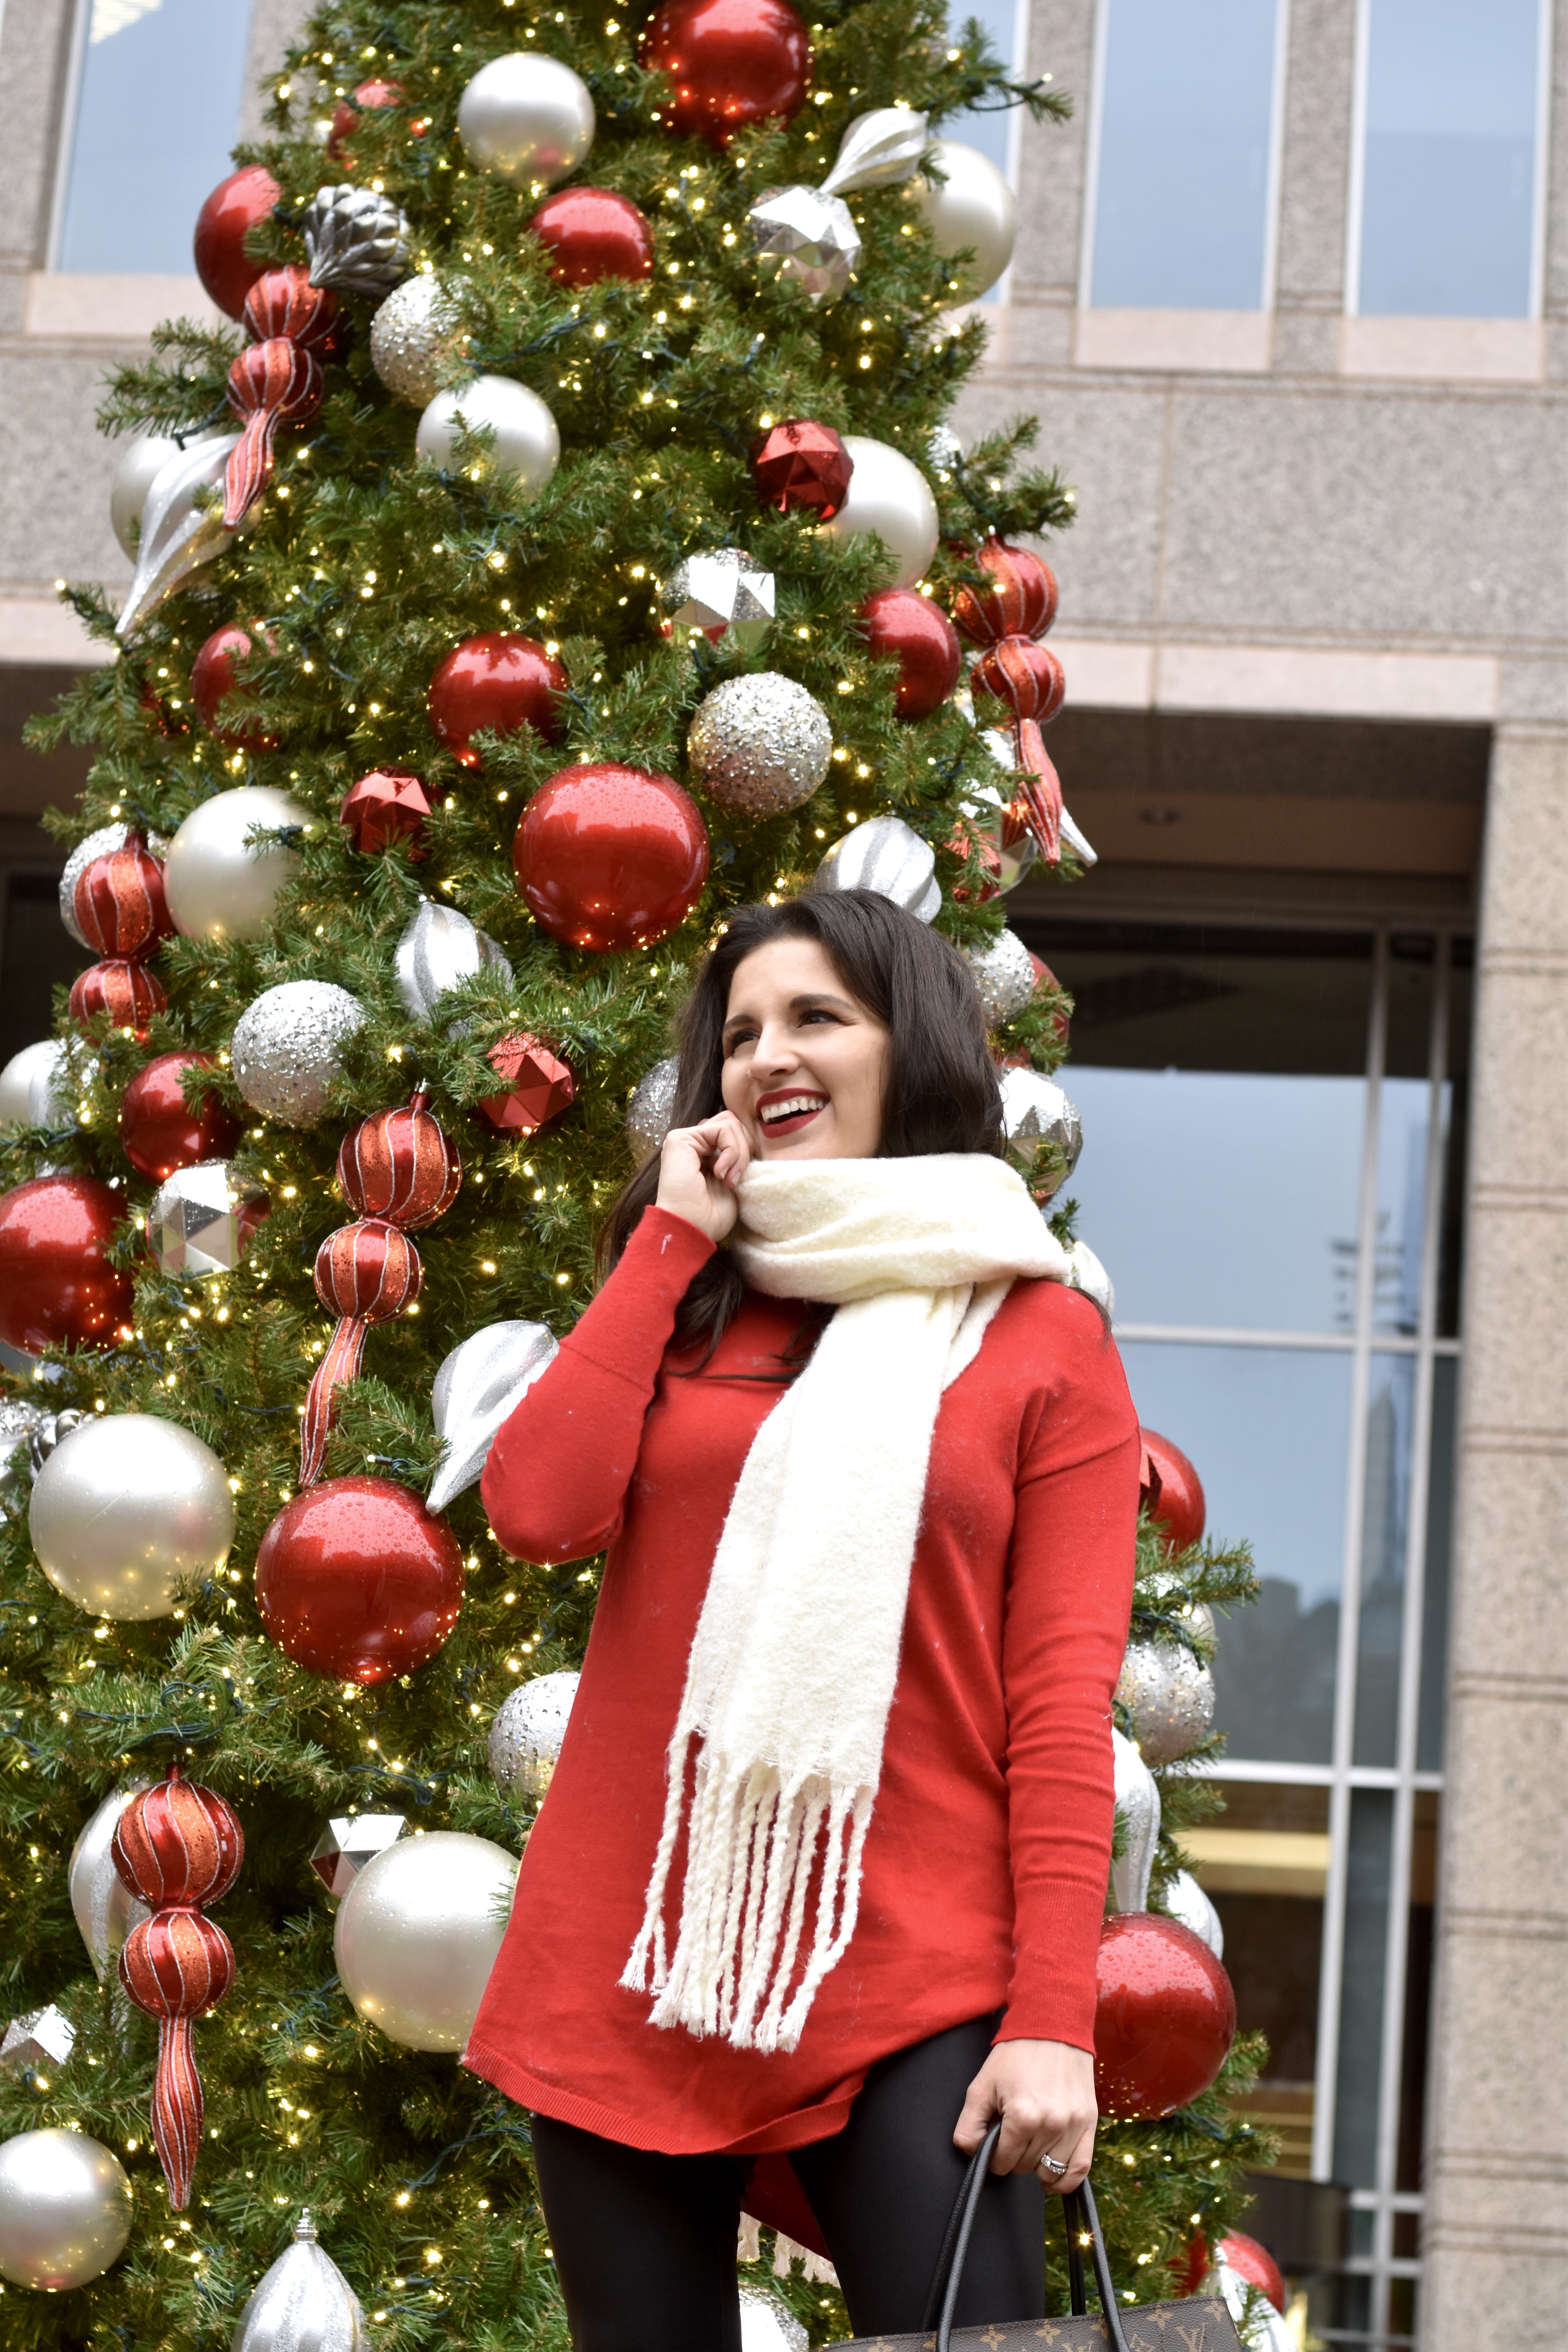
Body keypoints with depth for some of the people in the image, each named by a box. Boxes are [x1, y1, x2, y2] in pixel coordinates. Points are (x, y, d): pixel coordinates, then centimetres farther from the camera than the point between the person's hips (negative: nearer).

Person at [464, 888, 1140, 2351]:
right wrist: (672, 1239, 2)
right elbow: (539, 1509, -5)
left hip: (910, 1981, -3)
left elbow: (1061, 1700, -1)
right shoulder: (684, 1308, 15)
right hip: (630, 1963, 3)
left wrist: (1053, 2018, -10)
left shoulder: (1044, 1340, 6)